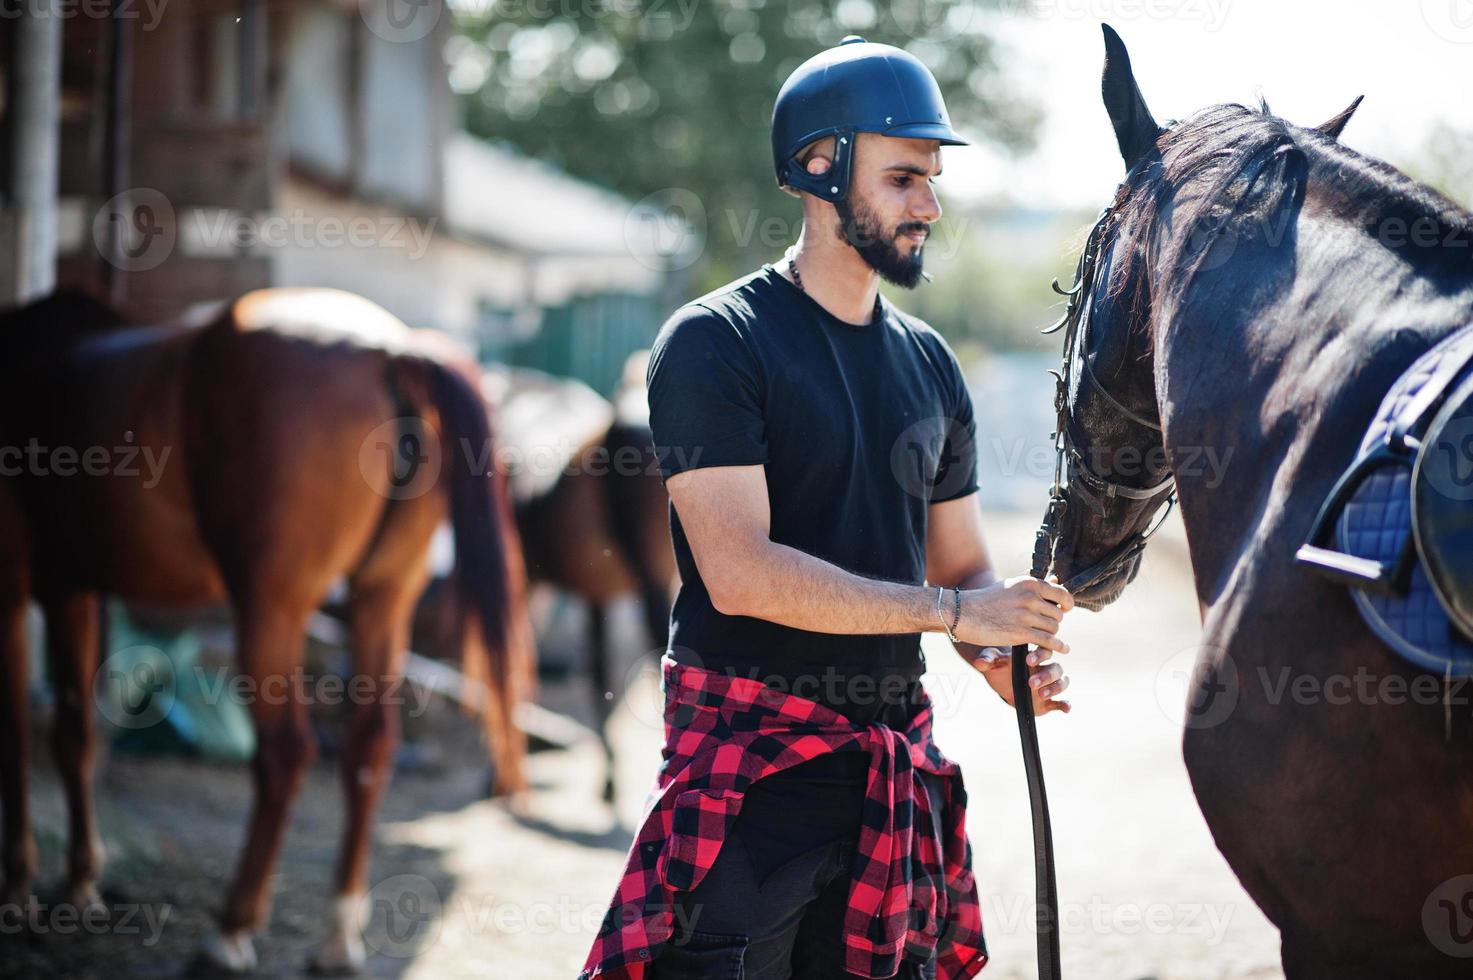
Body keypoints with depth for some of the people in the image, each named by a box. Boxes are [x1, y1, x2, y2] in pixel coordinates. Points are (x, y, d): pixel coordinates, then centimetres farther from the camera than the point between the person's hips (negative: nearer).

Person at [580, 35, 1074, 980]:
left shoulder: (930, 364, 14)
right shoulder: (716, 343, -8)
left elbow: (962, 565, 17)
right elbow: (741, 573, -18)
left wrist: (1005, 657, -7)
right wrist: (951, 610, -19)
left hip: (894, 763, 6)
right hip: (751, 757, -6)